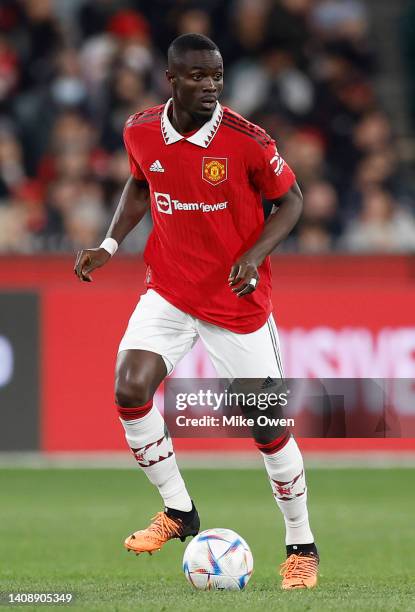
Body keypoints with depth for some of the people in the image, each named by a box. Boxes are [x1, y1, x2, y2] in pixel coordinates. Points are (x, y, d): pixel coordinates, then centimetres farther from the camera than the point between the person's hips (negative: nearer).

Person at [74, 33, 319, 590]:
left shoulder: (245, 139, -17)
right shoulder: (141, 133, -5)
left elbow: (290, 199, -4)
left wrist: (256, 254, -19)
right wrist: (111, 243, 4)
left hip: (238, 297, -3)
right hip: (169, 289, 3)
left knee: (267, 425, -1)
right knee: (130, 388, -18)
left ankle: (302, 547, 17)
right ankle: (178, 512, 3)